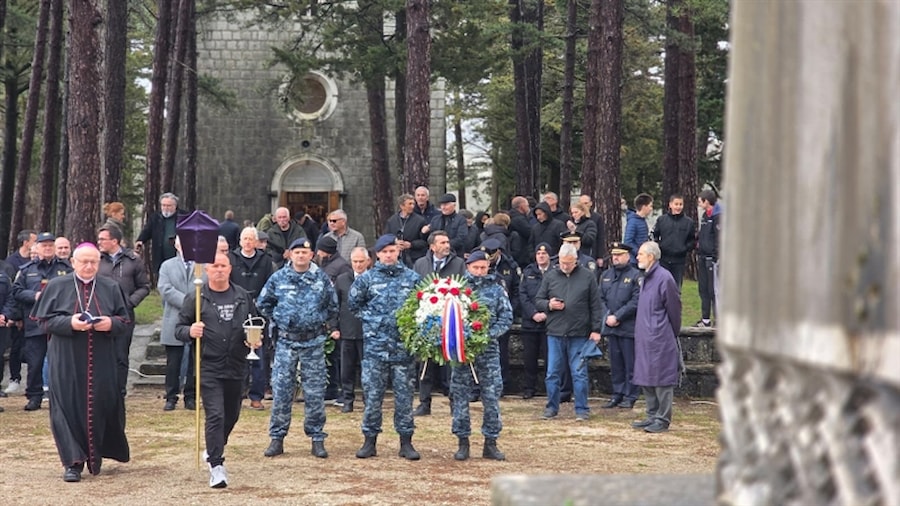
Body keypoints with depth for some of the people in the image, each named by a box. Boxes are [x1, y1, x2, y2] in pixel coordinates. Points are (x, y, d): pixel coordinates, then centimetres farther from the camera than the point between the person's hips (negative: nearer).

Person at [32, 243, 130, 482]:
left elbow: (124, 322, 8)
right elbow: (44, 320, -1)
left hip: (102, 362, 1)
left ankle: (95, 455, 22)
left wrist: (111, 323, -15)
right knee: (69, 407, -5)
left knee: (101, 407, 2)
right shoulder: (57, 286, 2)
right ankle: (73, 462, -1)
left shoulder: (111, 288, 7)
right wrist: (69, 323, -18)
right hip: (67, 362, -1)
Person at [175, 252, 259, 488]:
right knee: (215, 415, -13)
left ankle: (214, 450, 42)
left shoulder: (242, 296, 8)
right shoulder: (196, 298, -1)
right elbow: (179, 328, 1)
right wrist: (190, 331, -21)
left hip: (236, 367, 4)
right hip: (209, 368, -4)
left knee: (231, 414, 17)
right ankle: (216, 465, -11)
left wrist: (255, 339, -1)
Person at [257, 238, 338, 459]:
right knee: (281, 389, 0)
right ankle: (277, 438, 6)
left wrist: (319, 321, 6)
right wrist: (277, 320, 7)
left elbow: (333, 306, 12)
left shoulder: (321, 278, 1)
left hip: (314, 342, 0)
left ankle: (317, 438, 9)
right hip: (286, 341, 0)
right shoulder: (278, 278, 2)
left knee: (315, 391, 2)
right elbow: (263, 303, 13)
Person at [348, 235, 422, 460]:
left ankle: (406, 441, 10)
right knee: (372, 393, 1)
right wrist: (372, 317, 4)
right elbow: (354, 303, 12)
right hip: (375, 344, 0)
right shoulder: (367, 278, 4)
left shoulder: (412, 278, 4)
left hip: (403, 345, 0)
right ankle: (370, 440, 9)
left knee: (404, 393, 4)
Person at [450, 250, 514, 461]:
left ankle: (491, 443, 8)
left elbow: (506, 317, 3)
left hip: (489, 348, 1)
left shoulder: (496, 289, 6)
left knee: (492, 395, 0)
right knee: (459, 395, 2)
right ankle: (463, 442, 11)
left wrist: (489, 333, -11)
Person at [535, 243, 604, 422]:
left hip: (579, 335, -2)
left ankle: (582, 409, 8)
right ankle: (552, 407, 17)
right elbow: (538, 301, 13)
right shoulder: (550, 276, 8)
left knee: (579, 374, 1)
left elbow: (596, 305, 3)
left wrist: (596, 329, -2)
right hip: (555, 333, 2)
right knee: (552, 373, 6)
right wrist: (549, 305, -9)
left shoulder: (587, 276, 3)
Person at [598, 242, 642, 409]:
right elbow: (601, 298, 13)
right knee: (615, 363, 10)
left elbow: (635, 302, -11)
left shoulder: (635, 276, -5)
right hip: (610, 327, 5)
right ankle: (617, 394, 17)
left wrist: (617, 317, -14)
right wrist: (606, 317, -3)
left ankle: (630, 396, 6)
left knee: (630, 364, 0)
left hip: (629, 328, -5)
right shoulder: (605, 275, 13)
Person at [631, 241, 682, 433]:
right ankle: (652, 416, 21)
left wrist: (673, 335, -2)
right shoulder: (646, 278, 14)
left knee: (661, 381, -3)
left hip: (660, 339, -9)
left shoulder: (664, 278, -14)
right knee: (647, 380, 13)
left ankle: (663, 419, 2)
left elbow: (674, 309, -9)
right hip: (645, 338, 9)